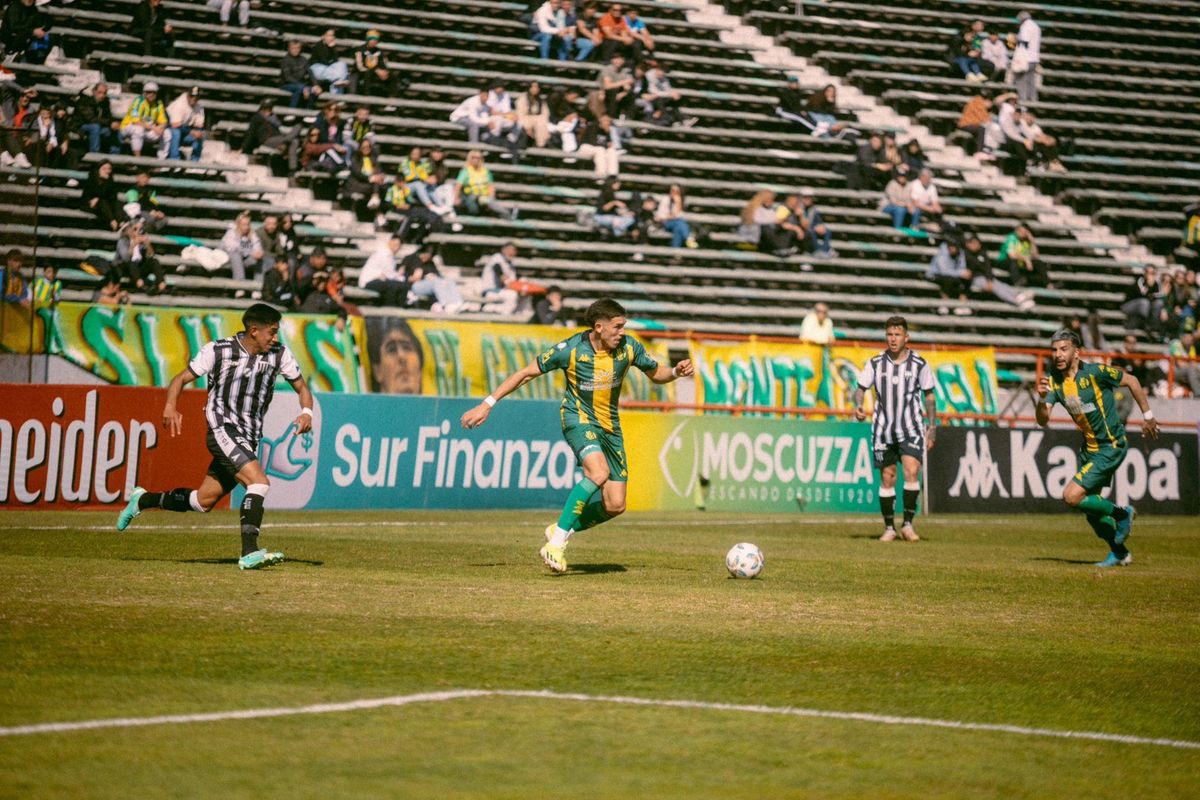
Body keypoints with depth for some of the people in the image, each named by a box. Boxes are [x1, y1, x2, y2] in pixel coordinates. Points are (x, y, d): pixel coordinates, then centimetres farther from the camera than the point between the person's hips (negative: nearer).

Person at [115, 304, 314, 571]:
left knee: (203, 501, 11)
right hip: (222, 428, -6)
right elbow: (181, 379, -1)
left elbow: (302, 388, 12)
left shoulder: (279, 354, 3)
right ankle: (249, 553, -29)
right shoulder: (217, 351, -7)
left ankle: (143, 500, 34)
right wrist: (170, 407, -21)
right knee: (259, 481, -26)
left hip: (249, 438, 6)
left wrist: (306, 412, -11)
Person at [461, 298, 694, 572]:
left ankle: (561, 530, 21)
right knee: (599, 472, -34)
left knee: (615, 506, -3)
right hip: (578, 418, -5)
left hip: (609, 425, 5)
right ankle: (555, 544, -28)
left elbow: (656, 373, 11)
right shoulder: (571, 349, -17)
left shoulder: (629, 347, -7)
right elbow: (526, 373, -8)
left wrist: (676, 372, -12)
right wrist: (487, 404, -9)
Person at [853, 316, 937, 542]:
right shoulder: (875, 363, 2)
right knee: (887, 478, 3)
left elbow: (929, 396, 7)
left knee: (911, 471, -18)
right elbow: (861, 388, 5)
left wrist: (932, 428, 3)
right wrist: (858, 406, -18)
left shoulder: (919, 364, 0)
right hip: (883, 429, 2)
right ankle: (889, 528, 14)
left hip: (911, 429, -2)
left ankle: (907, 524, -10)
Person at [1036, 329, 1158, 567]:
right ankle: (1119, 552, 35)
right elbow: (1043, 420, -12)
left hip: (1111, 446, -7)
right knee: (1091, 505, 15)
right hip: (1089, 447, 7)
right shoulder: (1053, 379, -4)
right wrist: (1042, 398, -32)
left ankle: (1121, 514, 6)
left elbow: (1131, 381, -6)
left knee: (1072, 497, -16)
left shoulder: (1096, 372, -20)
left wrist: (1148, 416, 1)